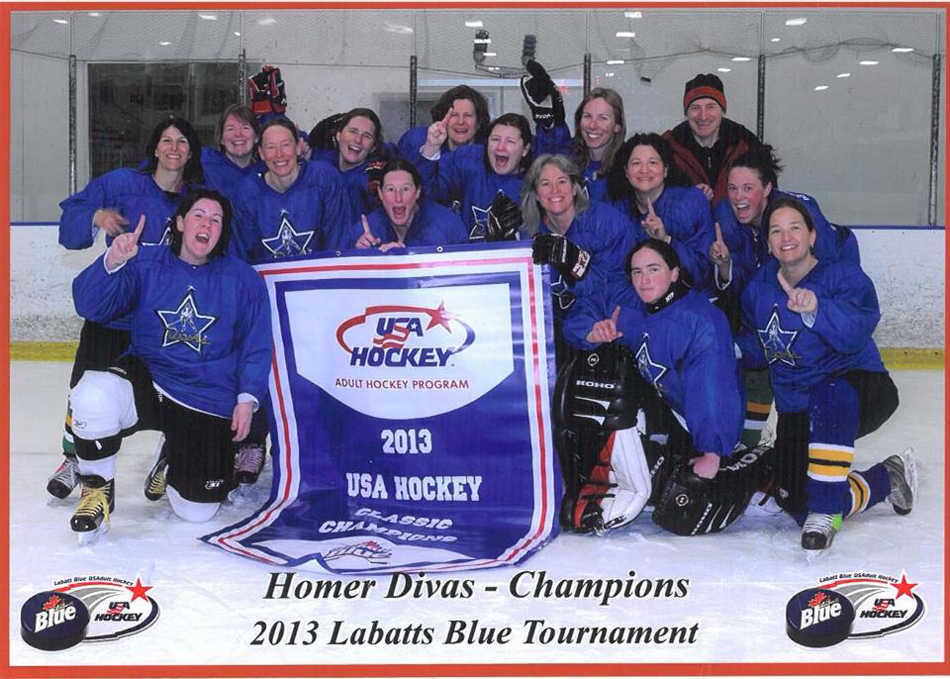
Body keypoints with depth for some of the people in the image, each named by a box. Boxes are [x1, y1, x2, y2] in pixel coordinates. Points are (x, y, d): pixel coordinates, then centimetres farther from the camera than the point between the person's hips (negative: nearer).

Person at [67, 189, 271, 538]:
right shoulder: (146, 264, -3)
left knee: (196, 510, -2)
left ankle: (175, 459, 36)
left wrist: (247, 399, -8)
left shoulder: (242, 278, -1)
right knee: (94, 393, -35)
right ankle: (98, 490, -8)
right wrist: (112, 262, -28)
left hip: (209, 402, 1)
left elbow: (256, 345, 2)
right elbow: (89, 305, -11)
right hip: (147, 378, 0)